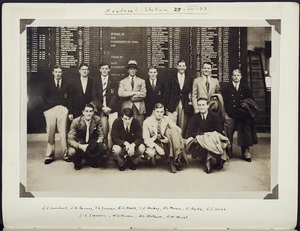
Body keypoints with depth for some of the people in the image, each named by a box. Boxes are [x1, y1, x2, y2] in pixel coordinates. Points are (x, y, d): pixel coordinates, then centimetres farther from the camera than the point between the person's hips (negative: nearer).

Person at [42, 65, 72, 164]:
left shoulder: (67, 84, 13)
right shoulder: (47, 84, 14)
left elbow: (69, 99, 9)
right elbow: (44, 98, 11)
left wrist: (70, 111, -1)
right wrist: (45, 110, 0)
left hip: (63, 109, 0)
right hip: (50, 110, 0)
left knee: (63, 133, -4)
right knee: (50, 133, -1)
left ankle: (65, 154, 4)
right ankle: (50, 155, 6)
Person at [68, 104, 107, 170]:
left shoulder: (97, 119, -11)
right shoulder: (76, 122, -17)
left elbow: (101, 135, -4)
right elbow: (70, 140, -20)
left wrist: (98, 143, -29)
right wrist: (81, 146, -39)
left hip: (92, 143, 2)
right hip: (79, 144, -2)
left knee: (104, 147, -27)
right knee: (72, 152, -34)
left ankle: (94, 160, 5)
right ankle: (77, 162, 4)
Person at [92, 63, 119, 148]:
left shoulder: (114, 82, 9)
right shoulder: (96, 82, 13)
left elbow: (116, 96, 2)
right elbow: (94, 97, 6)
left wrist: (109, 107, -10)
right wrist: (102, 107, -7)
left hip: (112, 109, -1)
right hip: (101, 110, 1)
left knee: (112, 131, -10)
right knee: (104, 131, -5)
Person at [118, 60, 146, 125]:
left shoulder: (142, 81, 14)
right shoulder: (122, 82, 13)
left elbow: (143, 94, 0)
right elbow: (120, 93, -6)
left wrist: (131, 98, -6)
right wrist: (134, 93, -9)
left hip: (139, 108, 1)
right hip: (127, 107, 0)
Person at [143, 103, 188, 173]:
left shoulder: (166, 119, -1)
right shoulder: (147, 122, -9)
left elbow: (179, 130, -5)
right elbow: (146, 139, -13)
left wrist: (169, 138, -22)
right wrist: (156, 147, -29)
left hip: (165, 142, 3)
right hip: (153, 144, -3)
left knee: (172, 131, -27)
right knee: (150, 153, -39)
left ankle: (174, 160, -26)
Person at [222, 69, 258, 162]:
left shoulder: (245, 88, 13)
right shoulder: (226, 87, 6)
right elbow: (223, 101, 1)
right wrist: (225, 112, -7)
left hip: (243, 116, 2)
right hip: (230, 115, -1)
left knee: (244, 135, 1)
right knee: (228, 135, 1)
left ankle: (246, 154, 11)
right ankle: (228, 153, 14)